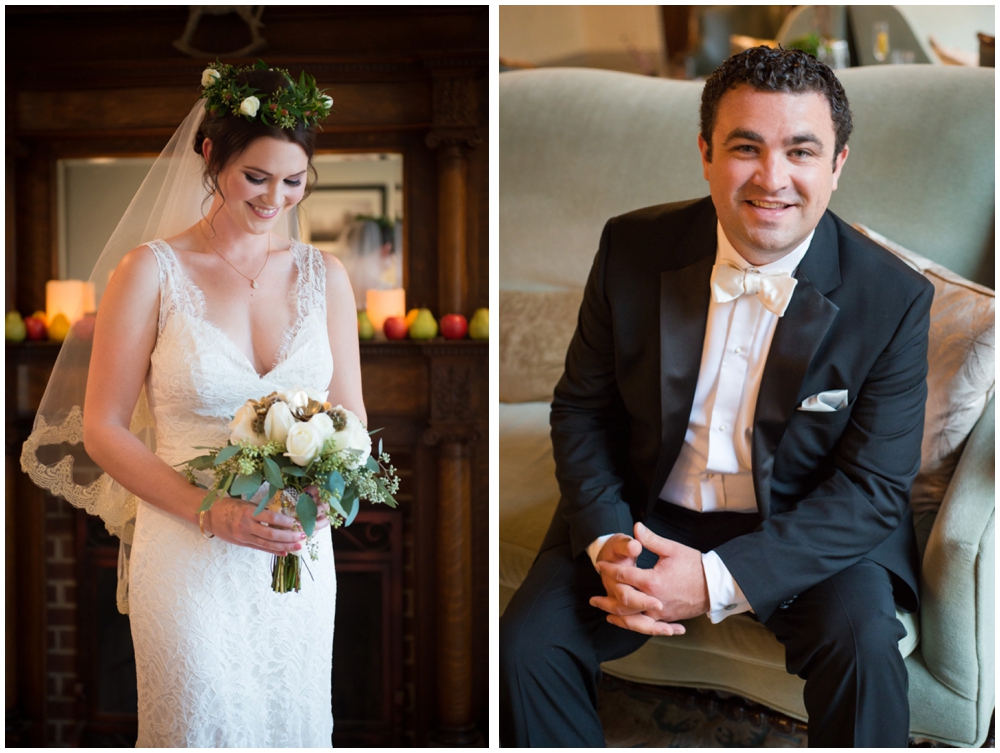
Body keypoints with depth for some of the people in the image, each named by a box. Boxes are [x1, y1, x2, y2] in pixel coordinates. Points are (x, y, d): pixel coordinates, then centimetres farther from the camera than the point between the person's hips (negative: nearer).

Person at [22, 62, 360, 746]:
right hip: (188, 558, -3)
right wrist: (212, 510, -18)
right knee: (201, 728, 5)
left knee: (293, 725, 13)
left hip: (298, 555, 3)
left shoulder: (324, 275, 5)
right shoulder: (151, 272, -6)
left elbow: (349, 421, 9)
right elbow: (103, 429, -6)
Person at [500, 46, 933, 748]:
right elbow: (582, 408, 2)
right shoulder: (633, 247, -8)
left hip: (808, 530, -2)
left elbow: (875, 489, -15)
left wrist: (720, 580, -26)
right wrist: (607, 544, -15)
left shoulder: (894, 299, -15)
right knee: (527, 646, -17)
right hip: (647, 512, 2)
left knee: (863, 643, -29)